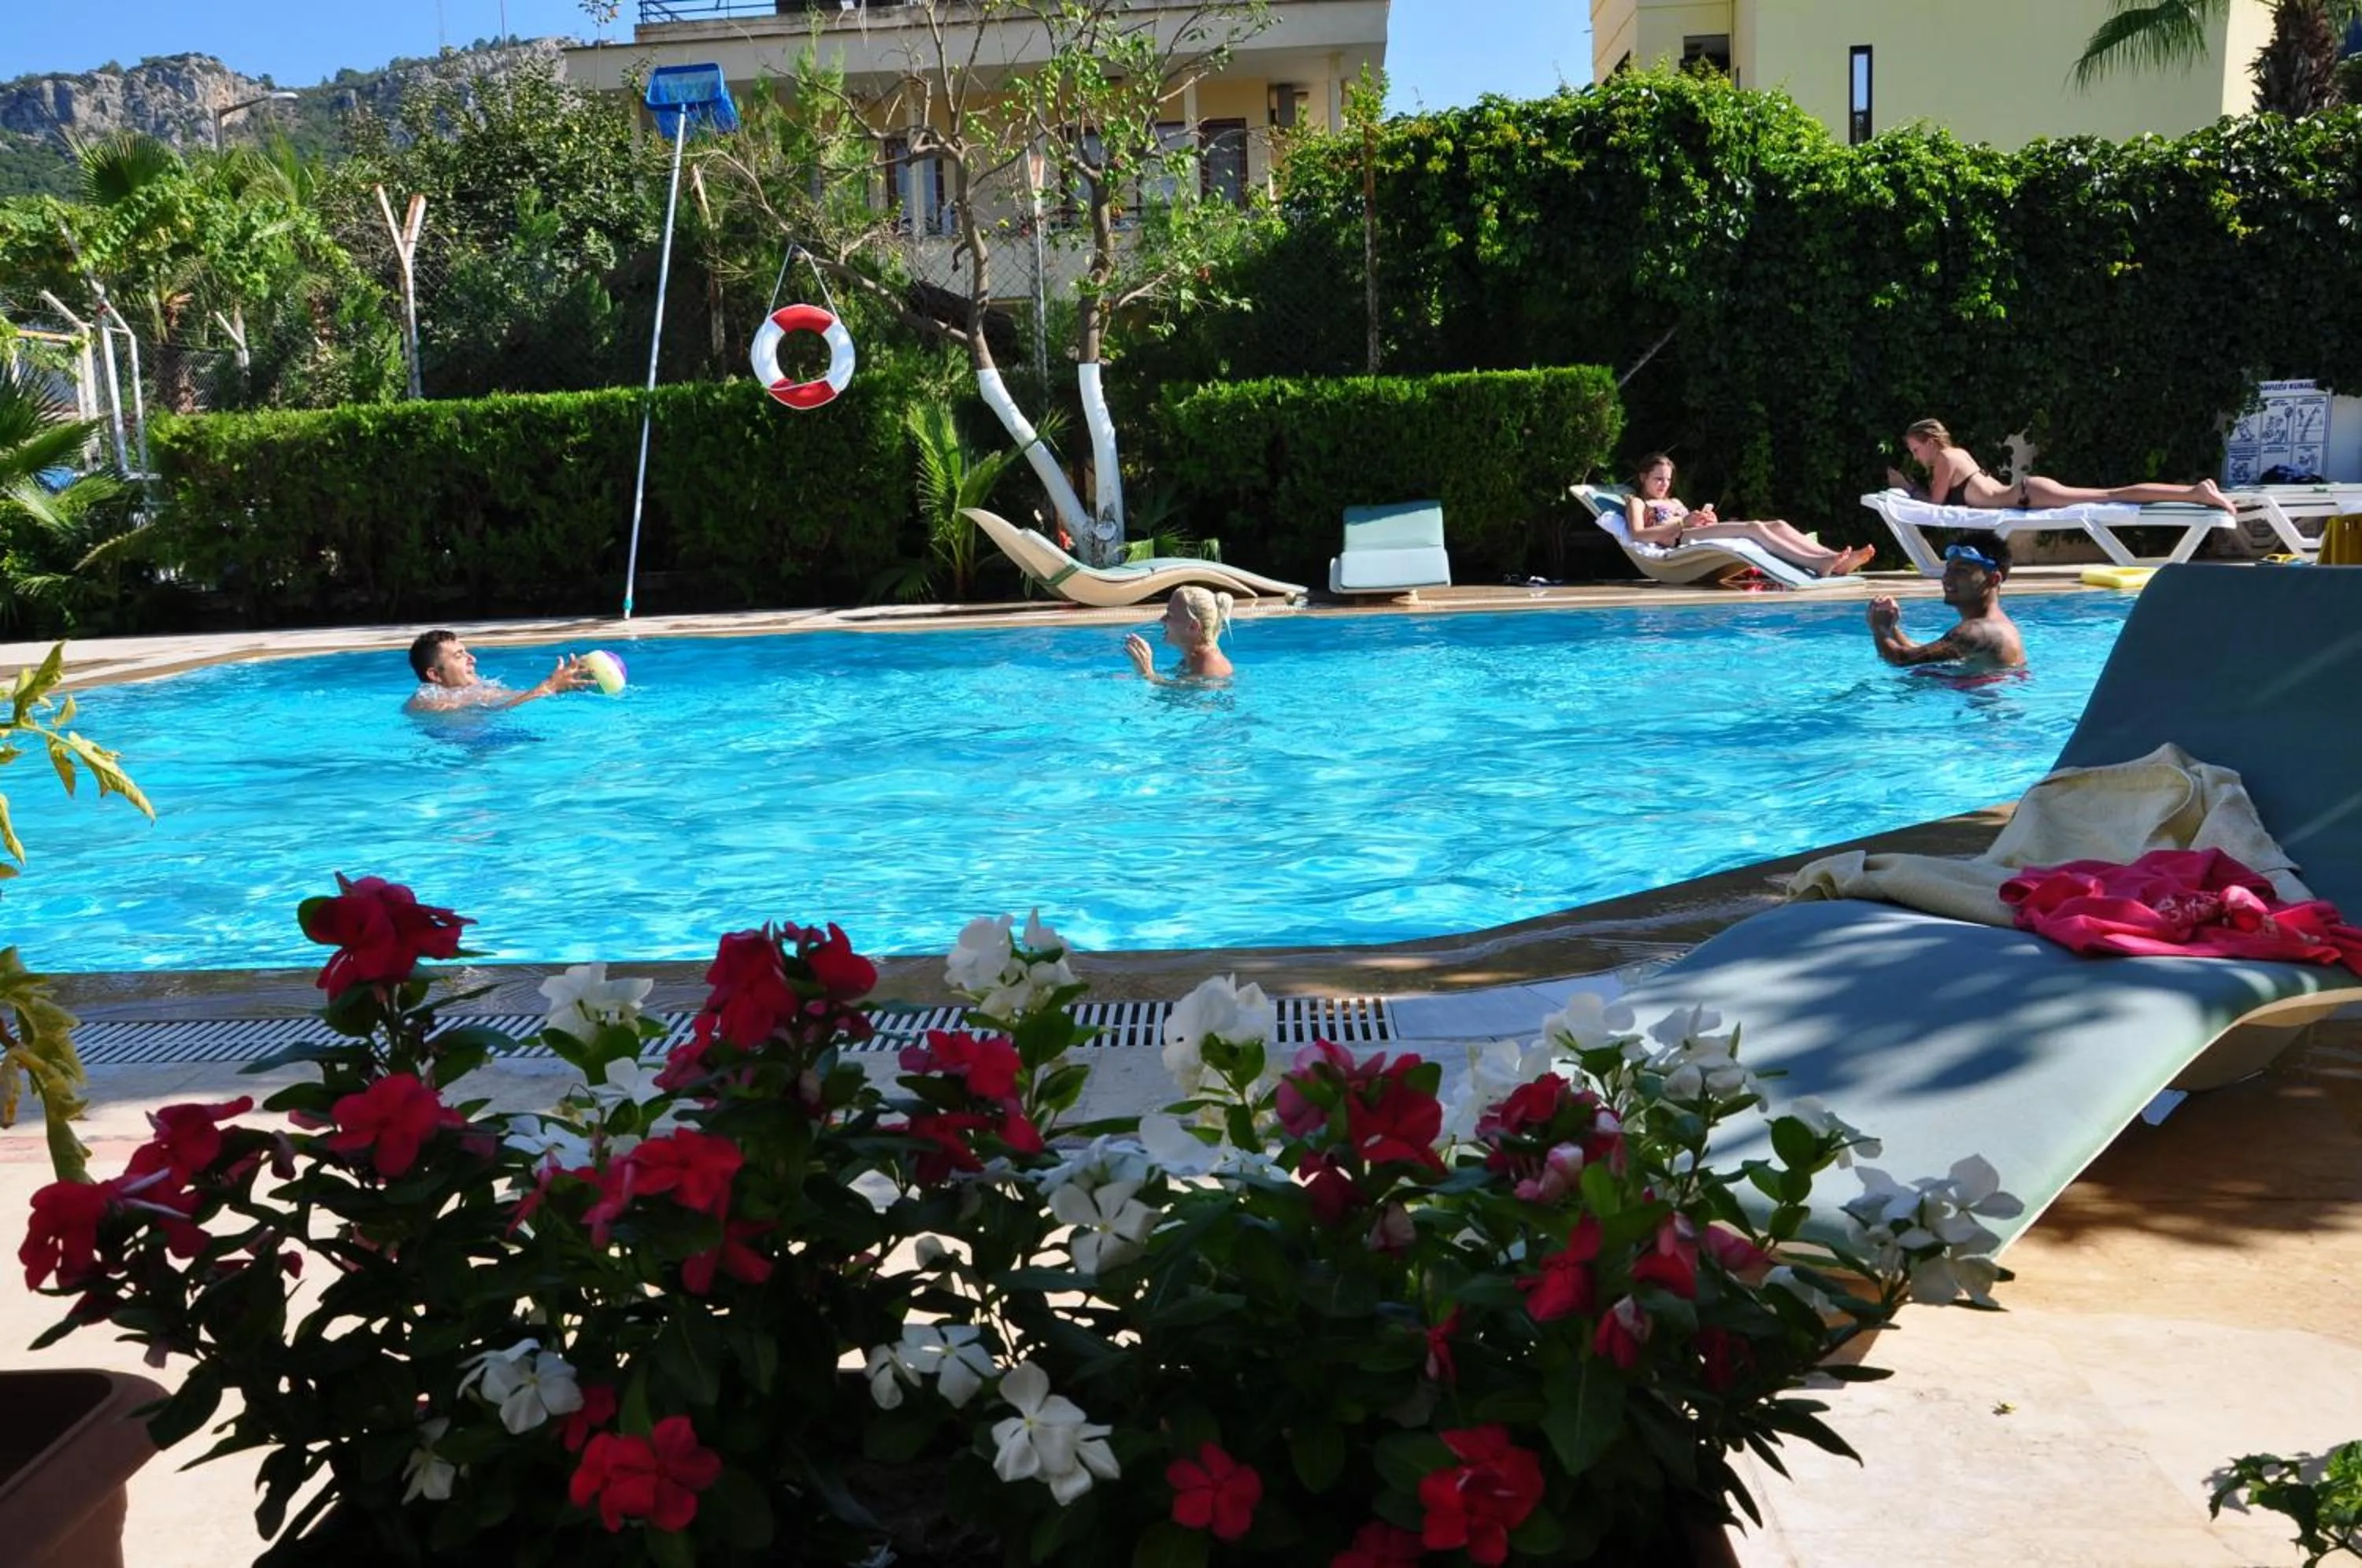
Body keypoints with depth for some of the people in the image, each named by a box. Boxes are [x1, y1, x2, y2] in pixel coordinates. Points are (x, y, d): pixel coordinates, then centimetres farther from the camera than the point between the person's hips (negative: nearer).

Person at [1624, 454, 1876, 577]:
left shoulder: (1674, 503, 39)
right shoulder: (1637, 503, 15)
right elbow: (1639, 536, -6)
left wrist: (1705, 517, 6)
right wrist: (1683, 522, -9)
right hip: (1680, 543, -8)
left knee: (1778, 525, -14)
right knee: (1754, 528, -30)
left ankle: (1836, 560, -33)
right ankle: (1818, 565, -48)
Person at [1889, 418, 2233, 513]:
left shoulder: (1945, 458, -2)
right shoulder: (1958, 454, 23)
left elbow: (1935, 501, -4)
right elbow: (1939, 495, 30)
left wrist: (1905, 486, 7)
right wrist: (1910, 485, 27)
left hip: (2026, 494, -8)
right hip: (2023, 493, 8)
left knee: (2109, 496, -16)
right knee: (2110, 496, 3)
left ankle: (2195, 493, -24)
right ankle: (2195, 492, -1)